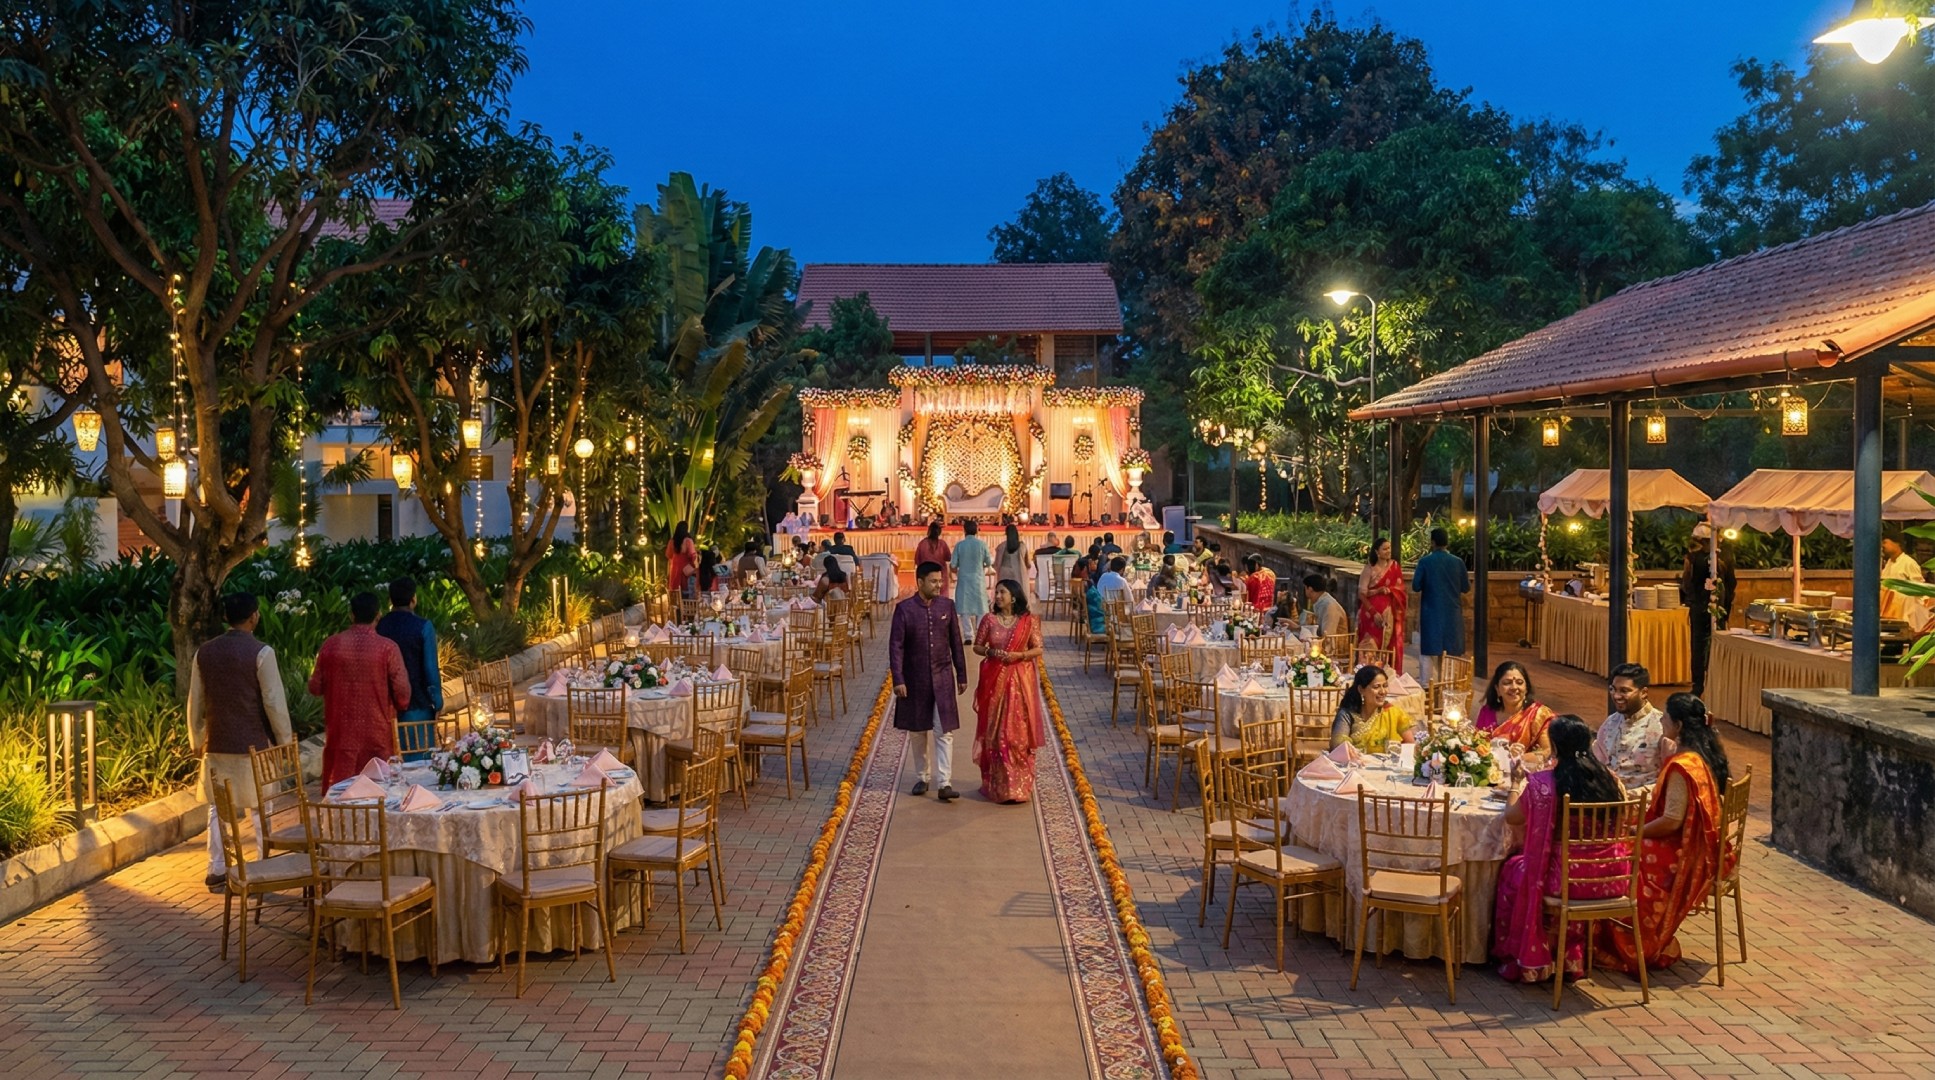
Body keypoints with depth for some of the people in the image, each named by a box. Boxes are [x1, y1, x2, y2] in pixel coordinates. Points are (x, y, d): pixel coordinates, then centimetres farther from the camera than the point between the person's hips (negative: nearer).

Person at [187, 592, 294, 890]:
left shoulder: (205, 652, 2)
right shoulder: (260, 653, -13)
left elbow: (195, 701, 9)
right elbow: (274, 702, -13)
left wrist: (196, 740, 19)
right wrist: (285, 739, -2)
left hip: (217, 745, 4)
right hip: (254, 745, -4)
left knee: (217, 808, 13)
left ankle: (217, 871, 15)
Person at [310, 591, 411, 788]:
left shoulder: (331, 644, -3)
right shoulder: (387, 648, -10)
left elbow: (315, 687, 5)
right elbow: (402, 692, -9)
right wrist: (398, 708, 12)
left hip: (341, 733, 2)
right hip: (377, 733, -2)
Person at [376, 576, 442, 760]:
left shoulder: (379, 626, 0)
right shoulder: (422, 626, -12)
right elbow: (430, 668, -12)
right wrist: (438, 701, -3)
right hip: (418, 703, -4)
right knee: (420, 753, 2)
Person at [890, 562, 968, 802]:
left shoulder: (947, 606, 0)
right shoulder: (904, 609, -7)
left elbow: (956, 643, 6)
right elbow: (896, 646, -8)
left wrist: (962, 675, 7)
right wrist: (898, 680, -13)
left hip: (943, 679, 1)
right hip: (915, 679, -1)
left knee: (944, 731, -4)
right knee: (919, 731, 11)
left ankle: (945, 783, -4)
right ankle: (923, 778, 25)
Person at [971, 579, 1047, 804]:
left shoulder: (1028, 621, -1)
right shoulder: (989, 619, 2)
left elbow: (1038, 649, 0)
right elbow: (977, 646, 6)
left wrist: (1018, 655, -16)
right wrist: (990, 652, -13)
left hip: (1020, 680, -1)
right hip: (994, 680, 1)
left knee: (1019, 731, 1)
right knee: (995, 731, 3)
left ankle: (1019, 784, 9)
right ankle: (996, 783, 11)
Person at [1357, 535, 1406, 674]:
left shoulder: (1394, 566, 6)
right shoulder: (1369, 568, -5)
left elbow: (1400, 588, 3)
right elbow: (1362, 594, -8)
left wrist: (1386, 590, -15)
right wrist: (1374, 612, -17)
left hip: (1390, 613, 3)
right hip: (1372, 612, -3)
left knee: (1389, 644, 1)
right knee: (1371, 644, -6)